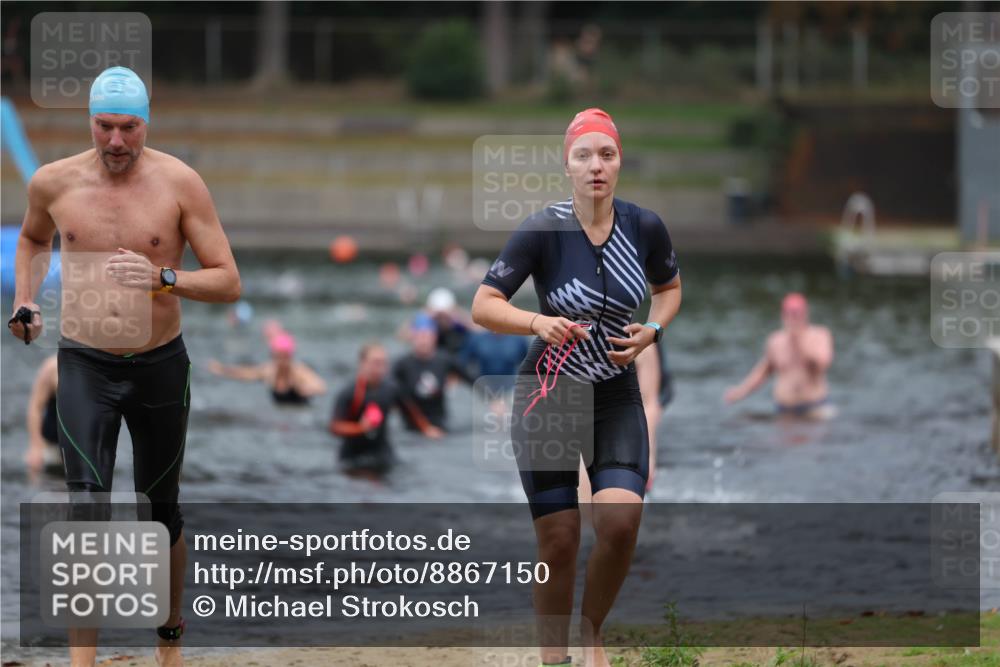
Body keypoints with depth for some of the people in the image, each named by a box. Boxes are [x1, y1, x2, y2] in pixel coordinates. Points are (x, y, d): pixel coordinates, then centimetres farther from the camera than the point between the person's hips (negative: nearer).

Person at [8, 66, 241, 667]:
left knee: (161, 511, 13)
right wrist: (25, 302, 7)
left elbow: (228, 282, -8)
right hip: (85, 368, 0)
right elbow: (34, 239, 23)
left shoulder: (179, 183, -8)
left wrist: (163, 278, -24)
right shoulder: (54, 183, -2)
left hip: (161, 366, 0)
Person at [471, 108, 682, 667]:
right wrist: (538, 323, -31)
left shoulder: (646, 228, -6)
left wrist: (652, 331, -5)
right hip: (548, 396, -2)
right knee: (559, 541, -3)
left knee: (622, 520, -17)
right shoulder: (543, 231, -14)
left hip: (617, 396, 2)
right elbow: (483, 306, -13)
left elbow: (670, 288, 15)